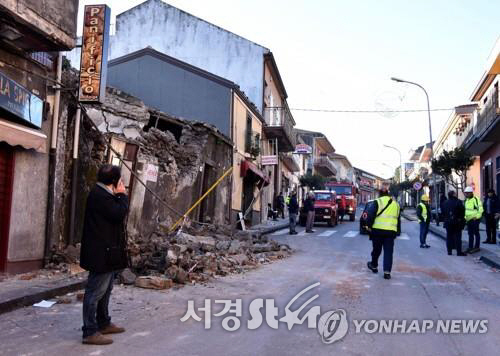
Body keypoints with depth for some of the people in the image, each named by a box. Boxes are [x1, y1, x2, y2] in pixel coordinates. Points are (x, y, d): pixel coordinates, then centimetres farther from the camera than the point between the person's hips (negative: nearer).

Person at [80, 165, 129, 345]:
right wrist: (122, 195, -12)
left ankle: (104, 323, 33)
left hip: (107, 252, 11)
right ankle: (90, 332, 2)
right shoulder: (99, 195, -19)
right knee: (95, 291, -5)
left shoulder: (104, 194, 15)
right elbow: (119, 214, -22)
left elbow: (117, 213, 16)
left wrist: (119, 196, 6)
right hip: (101, 253, -11)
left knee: (105, 289, 20)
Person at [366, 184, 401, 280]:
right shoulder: (396, 204, 13)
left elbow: (370, 215, -12)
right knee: (388, 252, 4)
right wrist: (397, 230, 28)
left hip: (378, 230, -2)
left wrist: (369, 226, -3)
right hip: (391, 231, 2)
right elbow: (398, 219, 21)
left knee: (376, 249, 14)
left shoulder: (377, 202, -3)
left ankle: (374, 265, 33)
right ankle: (387, 272, -3)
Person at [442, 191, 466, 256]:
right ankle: (459, 252, 1)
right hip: (457, 223, -4)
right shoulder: (458, 202, -13)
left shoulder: (445, 203, 4)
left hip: (448, 223, 4)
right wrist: (462, 218, 5)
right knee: (457, 237, 0)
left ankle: (449, 251, 12)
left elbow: (443, 213, 9)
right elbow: (462, 211, -9)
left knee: (449, 237, 10)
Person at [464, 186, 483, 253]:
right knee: (470, 234, 13)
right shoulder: (466, 200, 13)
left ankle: (476, 247, 8)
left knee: (476, 233, 1)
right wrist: (465, 217, 14)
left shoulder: (475, 199, -14)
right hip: (468, 220, 8)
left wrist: (476, 217, -20)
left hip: (475, 219, -8)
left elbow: (480, 209, -16)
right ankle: (470, 247, 20)